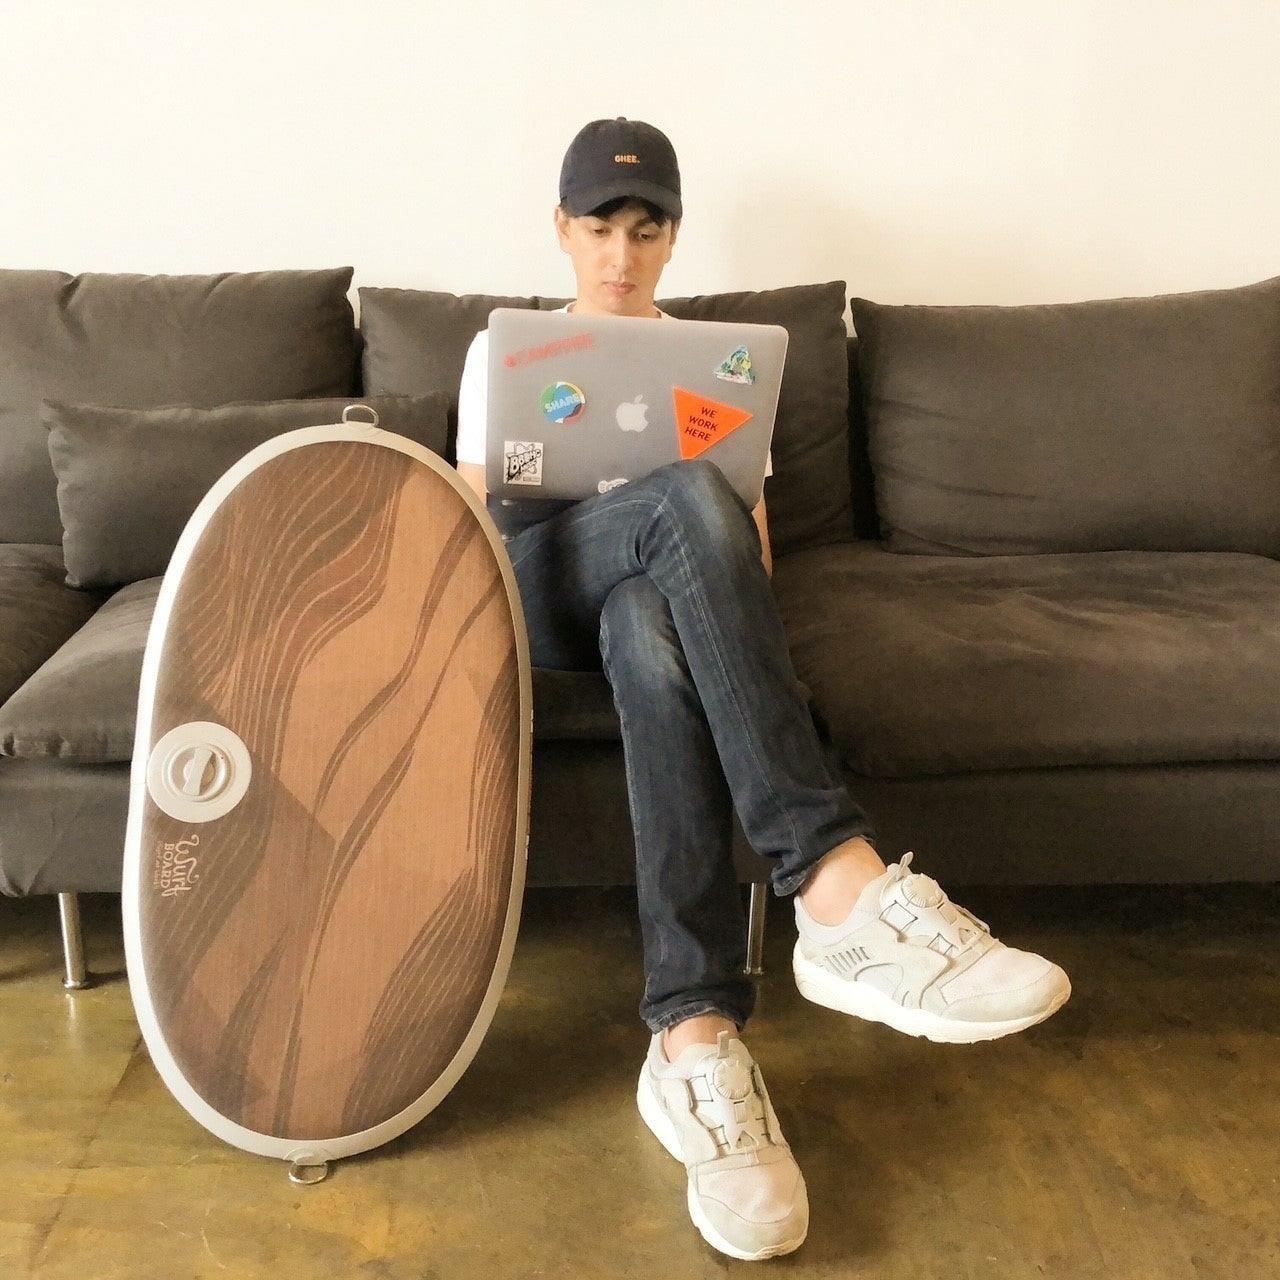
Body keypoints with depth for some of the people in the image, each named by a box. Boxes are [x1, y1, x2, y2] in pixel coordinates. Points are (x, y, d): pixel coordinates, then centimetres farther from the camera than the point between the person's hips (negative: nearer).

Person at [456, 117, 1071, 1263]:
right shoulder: (503, 350, 22)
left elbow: (751, 534, 16)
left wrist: (737, 603, -9)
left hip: (657, 593, 1)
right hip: (533, 591, -1)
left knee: (656, 633, -41)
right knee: (688, 499, -37)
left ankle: (694, 1035, -47)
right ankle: (841, 883, -50)